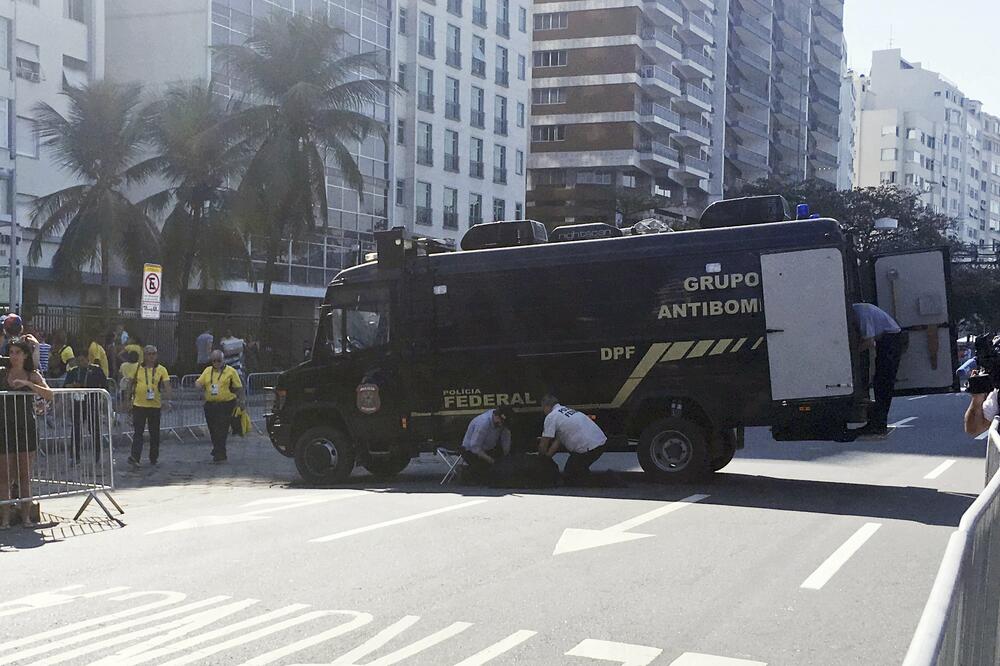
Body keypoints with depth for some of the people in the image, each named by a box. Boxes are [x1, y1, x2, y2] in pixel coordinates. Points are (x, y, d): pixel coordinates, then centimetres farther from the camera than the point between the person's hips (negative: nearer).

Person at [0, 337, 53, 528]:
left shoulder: (33, 376, 4)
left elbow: (49, 395, -10)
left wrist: (27, 383, -19)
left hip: (26, 428, 0)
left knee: (25, 476, 6)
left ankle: (26, 516, 11)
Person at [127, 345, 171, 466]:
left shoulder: (161, 370, 2)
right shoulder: (137, 368, 4)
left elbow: (167, 386, -4)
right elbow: (131, 384, 14)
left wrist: (167, 400, -17)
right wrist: (129, 398, 11)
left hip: (155, 405, 0)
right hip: (139, 405, 0)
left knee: (154, 434, 9)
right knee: (138, 432, -6)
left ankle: (153, 458, 21)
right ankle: (135, 457, -13)